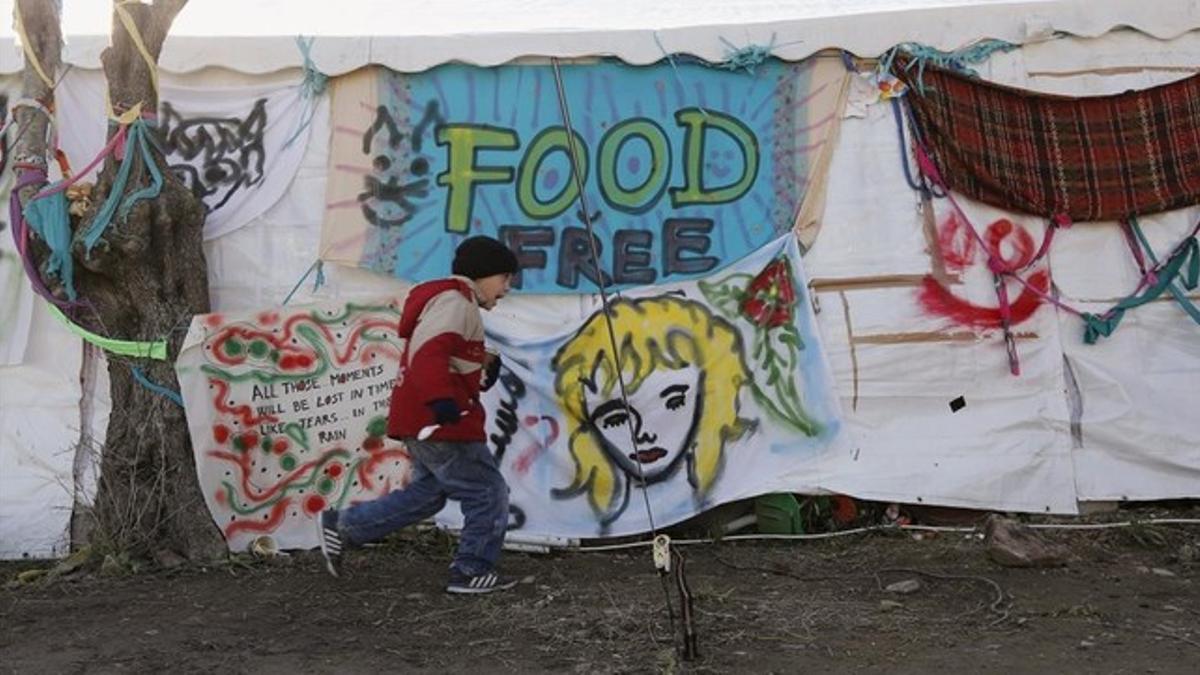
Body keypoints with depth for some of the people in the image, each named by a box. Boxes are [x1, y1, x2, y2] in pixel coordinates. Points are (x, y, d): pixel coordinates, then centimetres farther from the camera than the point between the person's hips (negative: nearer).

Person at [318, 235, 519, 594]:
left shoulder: (456, 302, 21)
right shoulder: (454, 301, -14)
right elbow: (427, 353, -29)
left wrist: (485, 362, 7)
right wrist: (441, 399, -37)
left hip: (423, 422, 11)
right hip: (439, 421, -11)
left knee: (426, 494, 20)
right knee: (488, 492, -1)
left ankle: (341, 526, 24)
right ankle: (471, 572, 9)